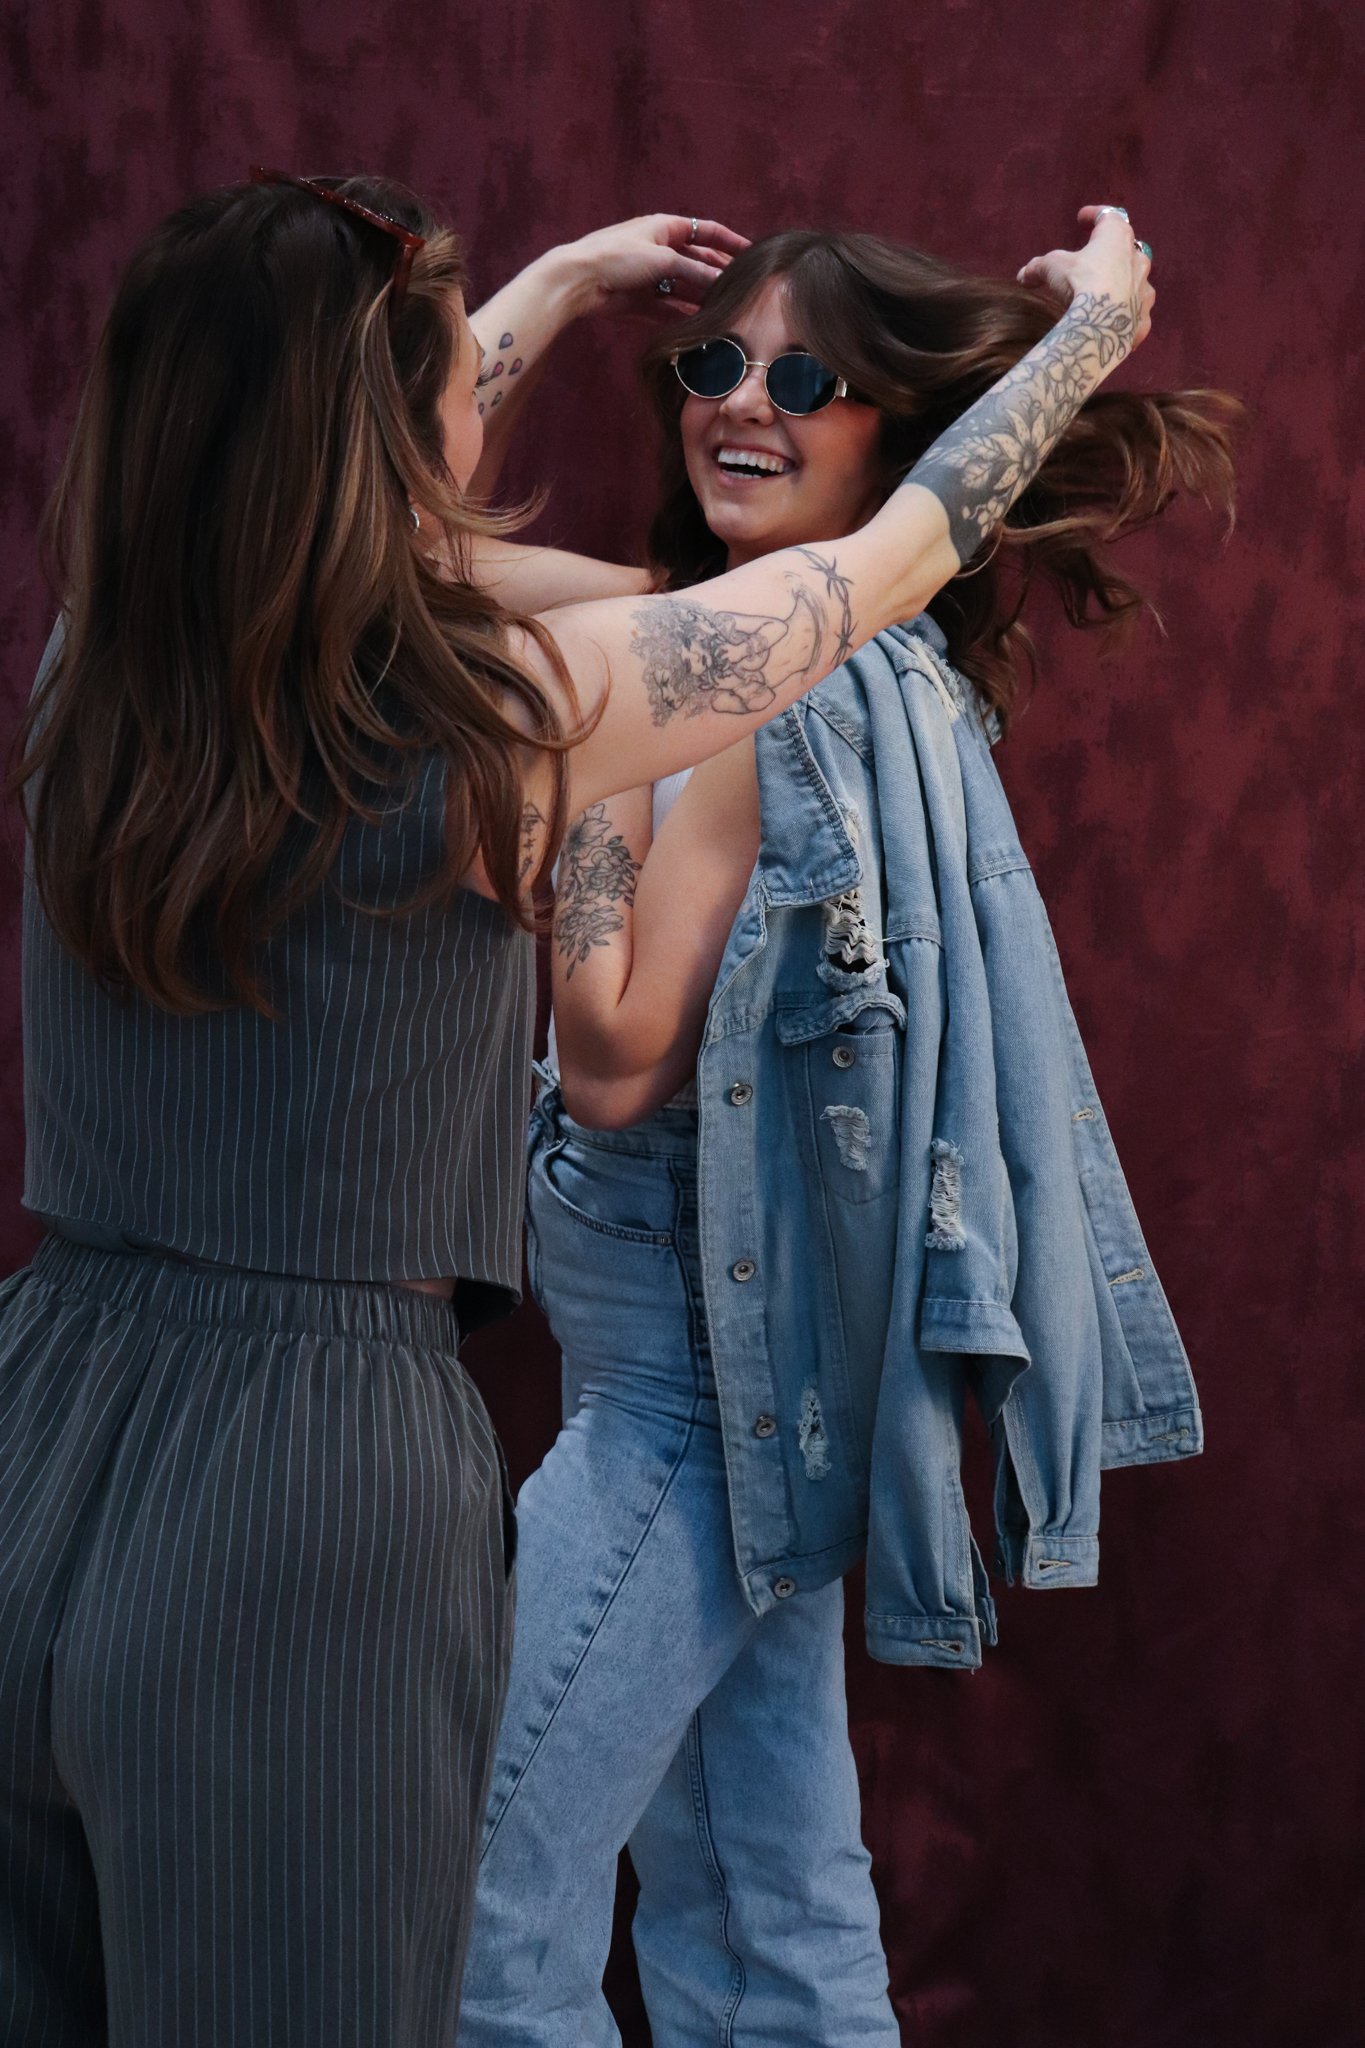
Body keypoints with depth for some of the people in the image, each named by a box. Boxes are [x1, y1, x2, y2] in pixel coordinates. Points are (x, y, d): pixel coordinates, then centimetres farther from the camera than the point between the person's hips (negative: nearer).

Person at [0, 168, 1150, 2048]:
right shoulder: (499, 715, -14)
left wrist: (573, 277, 37)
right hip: (308, 1503, -5)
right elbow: (895, 561, 2)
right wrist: (1088, 338, 21)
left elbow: (324, 482, 24)